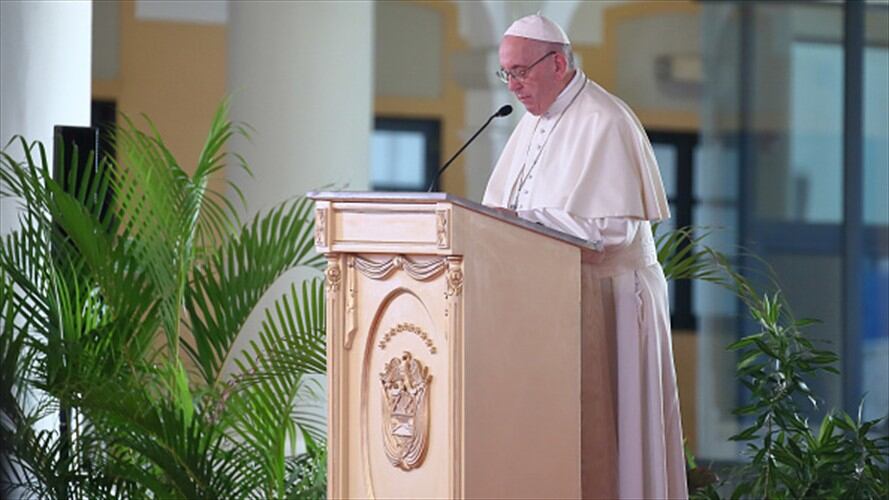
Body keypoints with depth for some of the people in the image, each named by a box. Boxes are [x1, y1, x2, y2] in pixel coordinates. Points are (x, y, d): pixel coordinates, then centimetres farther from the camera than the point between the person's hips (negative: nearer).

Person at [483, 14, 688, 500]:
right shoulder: (533, 121, 15)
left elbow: (613, 226, -22)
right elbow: (502, 205, 21)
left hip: (606, 296, -8)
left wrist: (520, 221, -22)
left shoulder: (603, 123, -13)